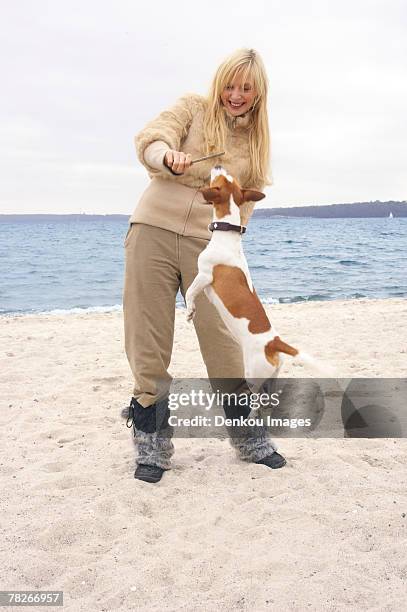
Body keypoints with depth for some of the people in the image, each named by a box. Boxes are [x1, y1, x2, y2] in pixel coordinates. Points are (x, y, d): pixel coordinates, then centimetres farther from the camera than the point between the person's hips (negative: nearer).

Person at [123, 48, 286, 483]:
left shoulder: (257, 139, 15)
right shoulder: (193, 108, 7)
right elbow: (150, 139, -9)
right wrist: (169, 157, -32)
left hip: (208, 243, 2)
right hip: (154, 232, -1)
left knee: (224, 342, -1)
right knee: (148, 346, -1)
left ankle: (250, 440, 19)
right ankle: (152, 448, 14)